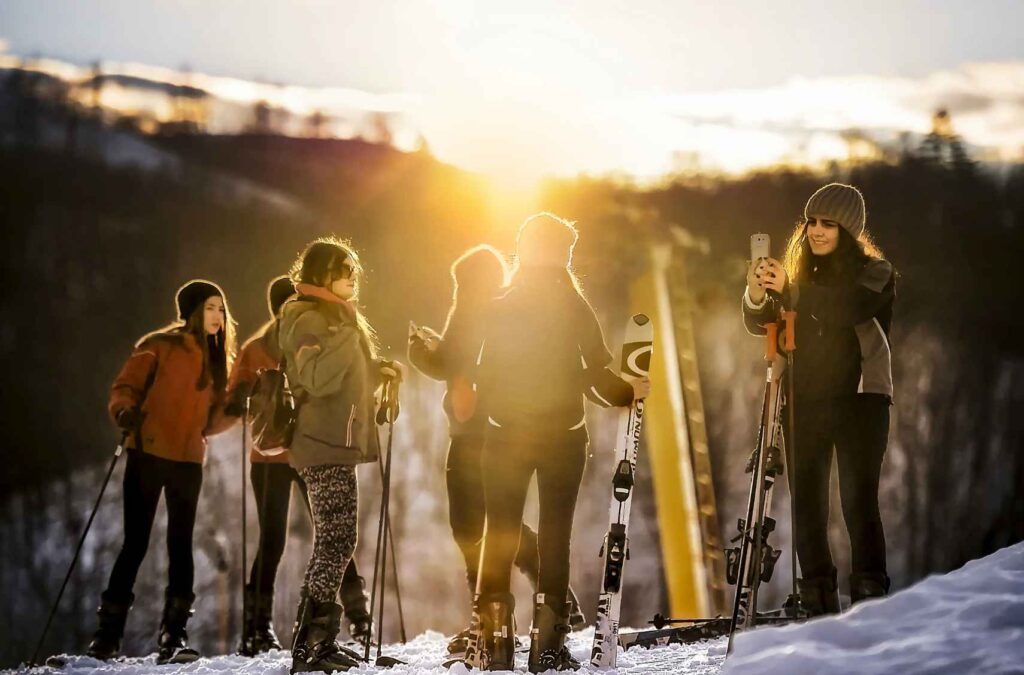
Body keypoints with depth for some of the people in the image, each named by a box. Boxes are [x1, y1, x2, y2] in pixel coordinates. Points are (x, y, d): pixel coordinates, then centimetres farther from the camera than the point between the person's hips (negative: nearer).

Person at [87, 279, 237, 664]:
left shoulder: (217, 360, 14)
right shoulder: (160, 346, -1)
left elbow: (209, 420, 14)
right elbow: (125, 387, -3)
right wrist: (124, 412, -23)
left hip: (188, 461, 4)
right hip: (148, 454, -4)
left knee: (180, 545, 0)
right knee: (135, 544, -3)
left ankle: (173, 636, 2)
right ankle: (107, 634, 5)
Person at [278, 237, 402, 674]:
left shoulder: (338, 318, 20)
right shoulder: (309, 320, -11)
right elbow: (317, 378, -25)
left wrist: (379, 371, 10)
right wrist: (349, 333, -26)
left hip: (339, 444, 10)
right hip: (323, 446, -10)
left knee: (333, 542, 11)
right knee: (337, 541, -13)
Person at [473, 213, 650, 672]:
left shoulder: (500, 310, -1)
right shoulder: (575, 309, -6)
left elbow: (485, 377, 0)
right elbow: (596, 373, -8)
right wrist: (629, 392, 10)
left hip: (506, 434, 1)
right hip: (563, 434, -1)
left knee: (500, 535, 7)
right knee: (554, 534, 4)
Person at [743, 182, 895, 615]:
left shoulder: (874, 272, -1)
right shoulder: (800, 274, 12)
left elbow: (848, 308, -22)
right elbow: (760, 324, 4)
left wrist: (789, 289, -33)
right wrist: (757, 296, -18)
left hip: (859, 399, -4)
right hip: (805, 401, 4)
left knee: (858, 500, -13)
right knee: (807, 505, 2)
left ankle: (870, 597, -12)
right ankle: (817, 604, 7)